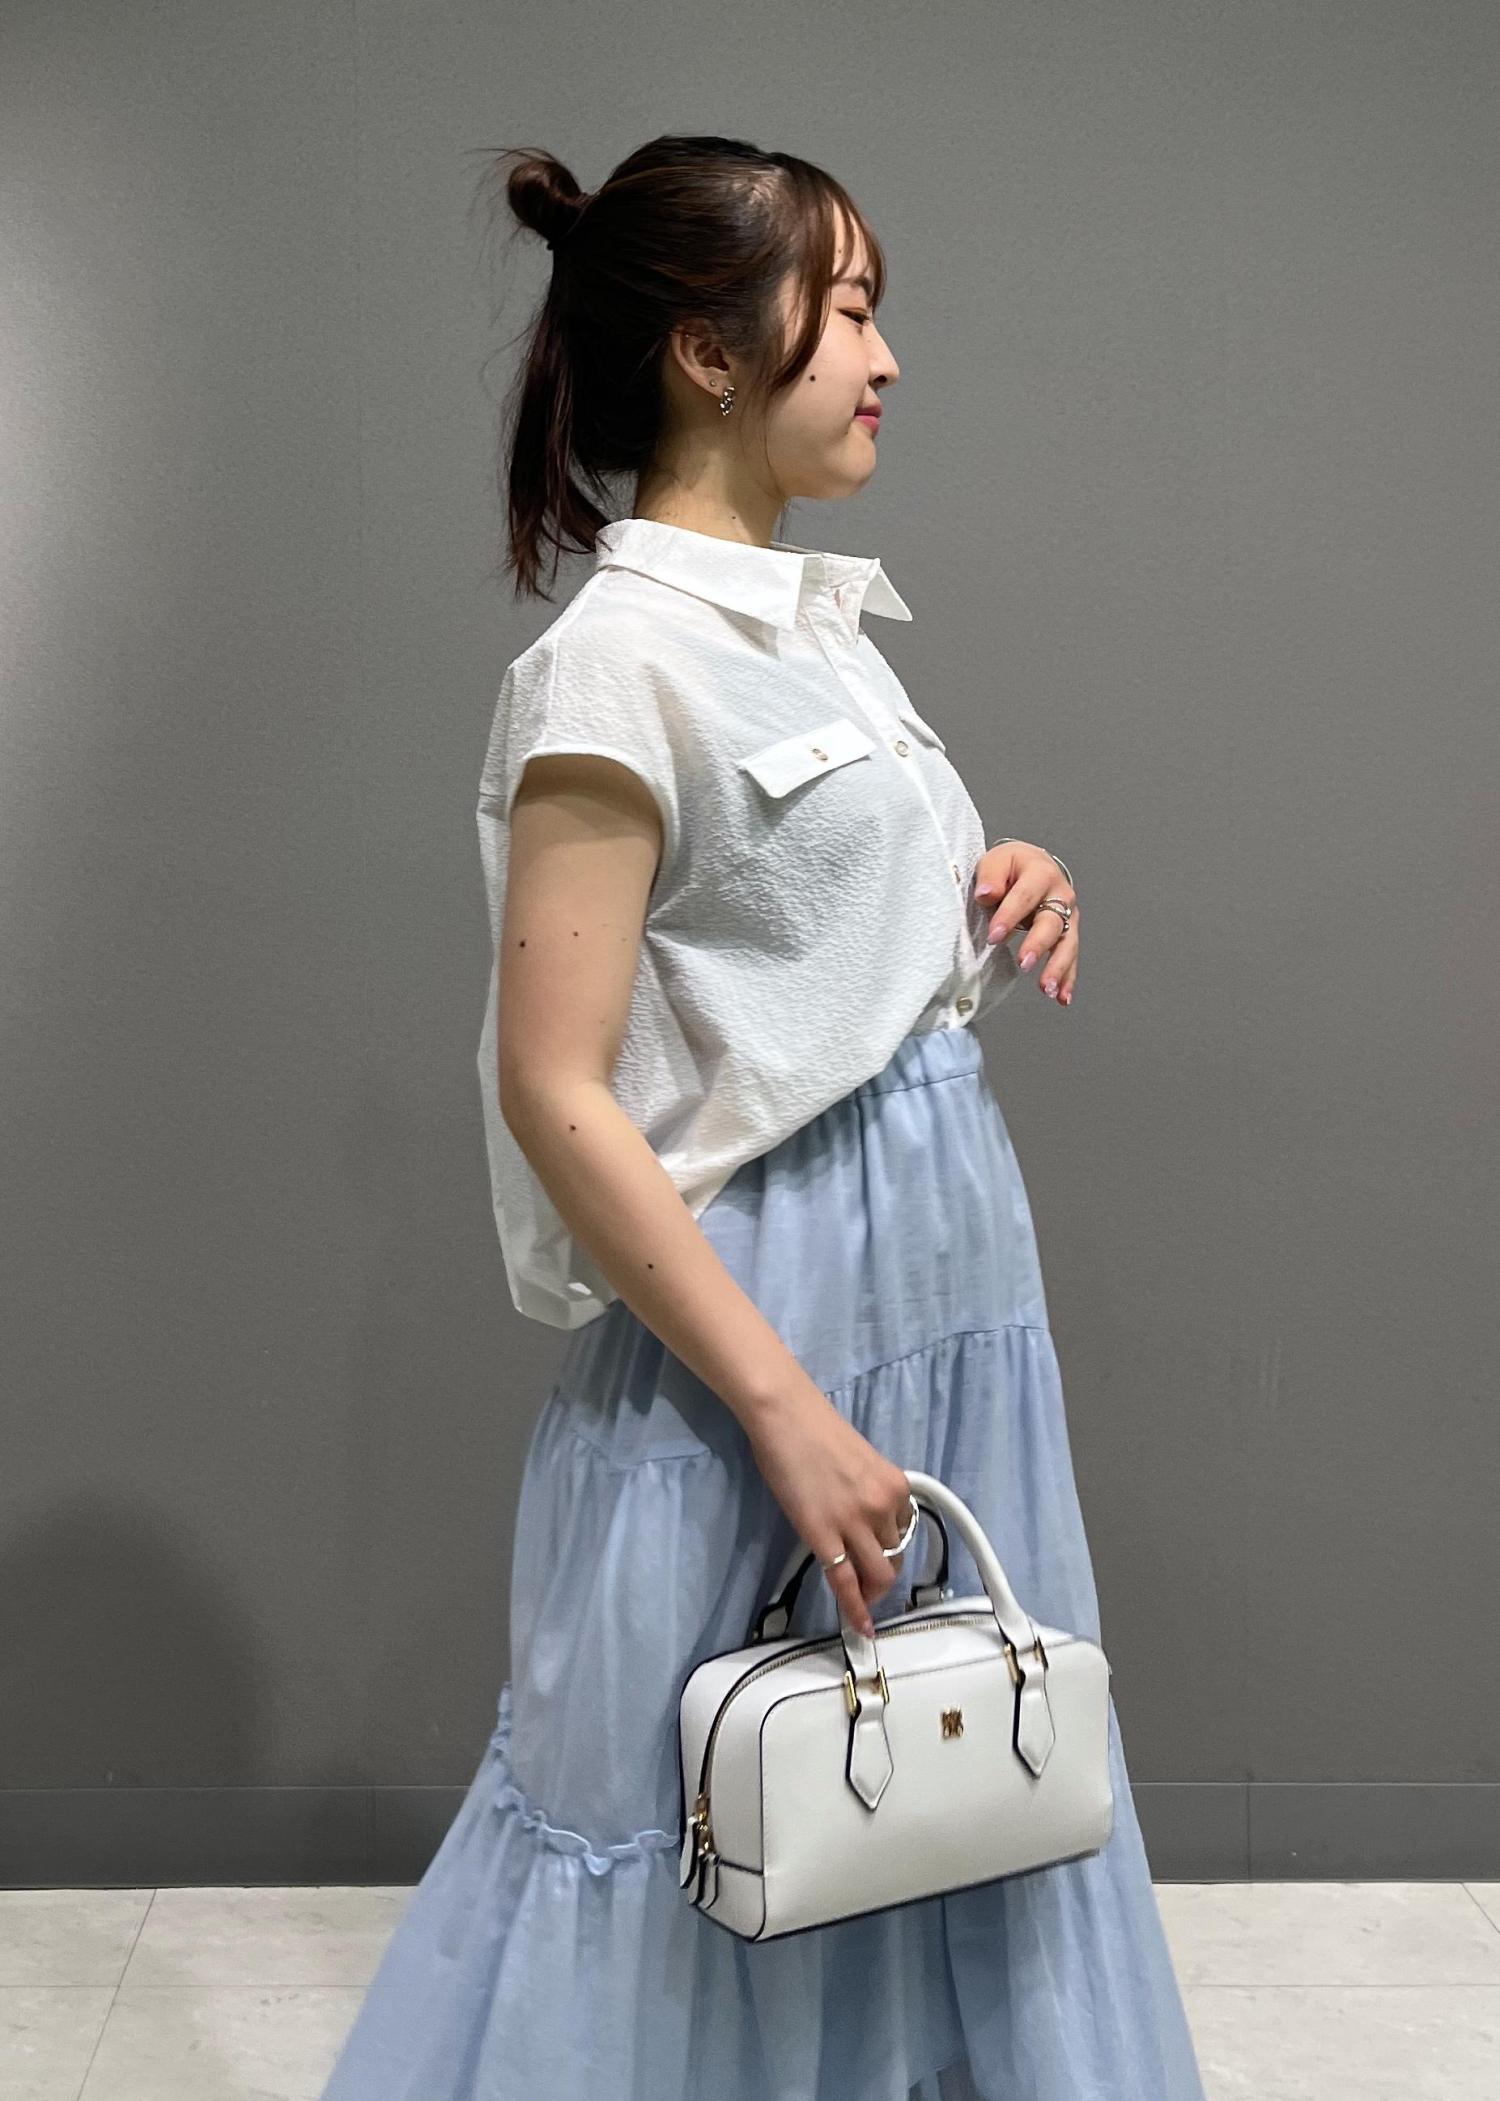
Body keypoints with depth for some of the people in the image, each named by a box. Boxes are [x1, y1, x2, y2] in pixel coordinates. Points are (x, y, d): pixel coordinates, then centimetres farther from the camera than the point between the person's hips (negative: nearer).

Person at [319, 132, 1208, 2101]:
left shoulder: (813, 616, 10)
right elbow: (553, 1089, -19)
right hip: (767, 1291, -8)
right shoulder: (626, 655, -15)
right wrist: (782, 1403, -20)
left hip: (947, 1276, 8)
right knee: (715, 1837, 6)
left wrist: (999, 908, 1)